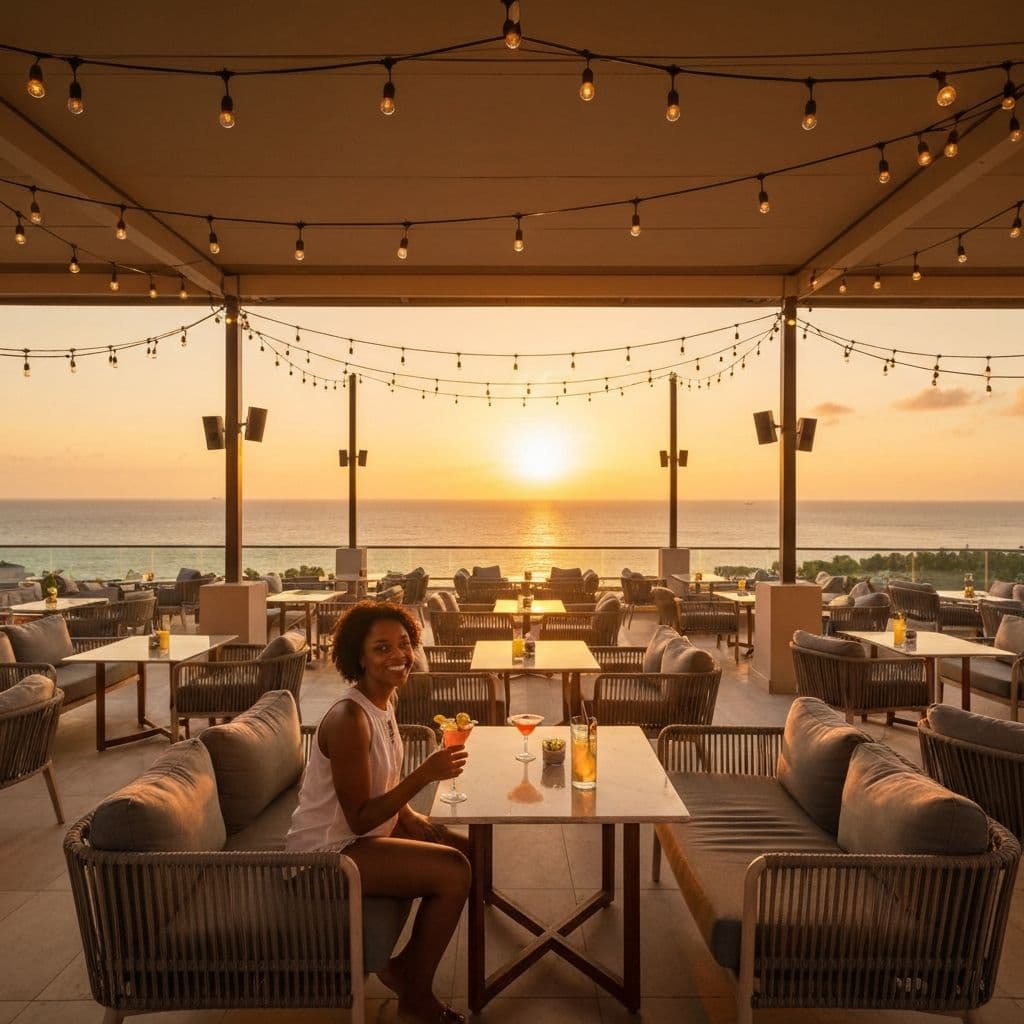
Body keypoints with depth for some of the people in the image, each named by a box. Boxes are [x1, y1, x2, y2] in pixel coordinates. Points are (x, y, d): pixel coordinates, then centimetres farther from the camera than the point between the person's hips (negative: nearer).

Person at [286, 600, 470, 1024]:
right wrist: (424, 775, -34)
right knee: (454, 871, -17)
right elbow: (359, 820, -27)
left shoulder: (384, 701, 1)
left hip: (362, 833, 9)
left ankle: (404, 966, 22)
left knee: (468, 850, 9)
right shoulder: (349, 718, -28)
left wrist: (412, 818, -3)